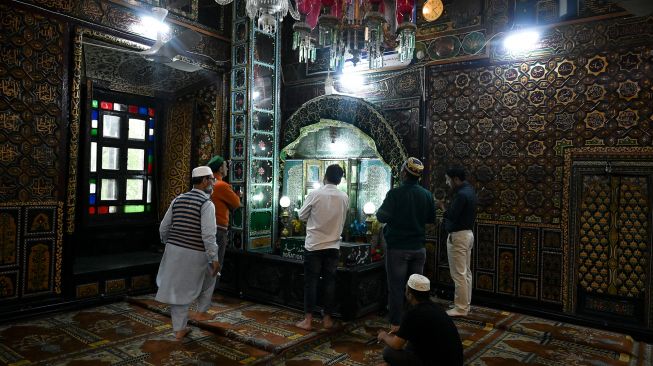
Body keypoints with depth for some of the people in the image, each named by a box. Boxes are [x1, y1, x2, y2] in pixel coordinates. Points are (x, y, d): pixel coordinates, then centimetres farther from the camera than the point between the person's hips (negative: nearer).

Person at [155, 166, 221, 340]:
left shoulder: (178, 200, 8)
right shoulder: (207, 204, -12)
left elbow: (163, 228, 11)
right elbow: (208, 235, -20)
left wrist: (169, 244, 27)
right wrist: (214, 259, -15)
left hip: (174, 250, 5)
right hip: (195, 254, -5)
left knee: (178, 288, 14)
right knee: (209, 277, 23)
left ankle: (179, 329, 21)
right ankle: (201, 312, 29)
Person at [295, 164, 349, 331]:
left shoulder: (315, 194, -11)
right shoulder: (344, 197, -2)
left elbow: (301, 216, -1)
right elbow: (342, 219, 9)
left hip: (314, 245, -2)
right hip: (333, 246, 3)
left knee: (310, 282, 5)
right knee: (330, 282, 11)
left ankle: (308, 319, 9)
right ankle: (327, 318, 19)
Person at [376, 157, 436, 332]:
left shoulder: (395, 193, -16)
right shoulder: (427, 195, 0)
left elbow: (382, 217, -18)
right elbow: (431, 218, 11)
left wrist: (379, 211, 3)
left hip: (397, 248, -4)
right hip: (419, 248, 5)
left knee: (396, 287, 3)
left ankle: (395, 324, 9)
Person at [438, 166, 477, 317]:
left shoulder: (461, 194, -20)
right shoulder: (468, 190, 12)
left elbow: (451, 215, -23)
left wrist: (442, 206, -8)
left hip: (458, 236, -11)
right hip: (467, 233, 11)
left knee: (459, 274, -5)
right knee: (466, 272, 14)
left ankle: (461, 308, 1)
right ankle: (465, 304, 21)